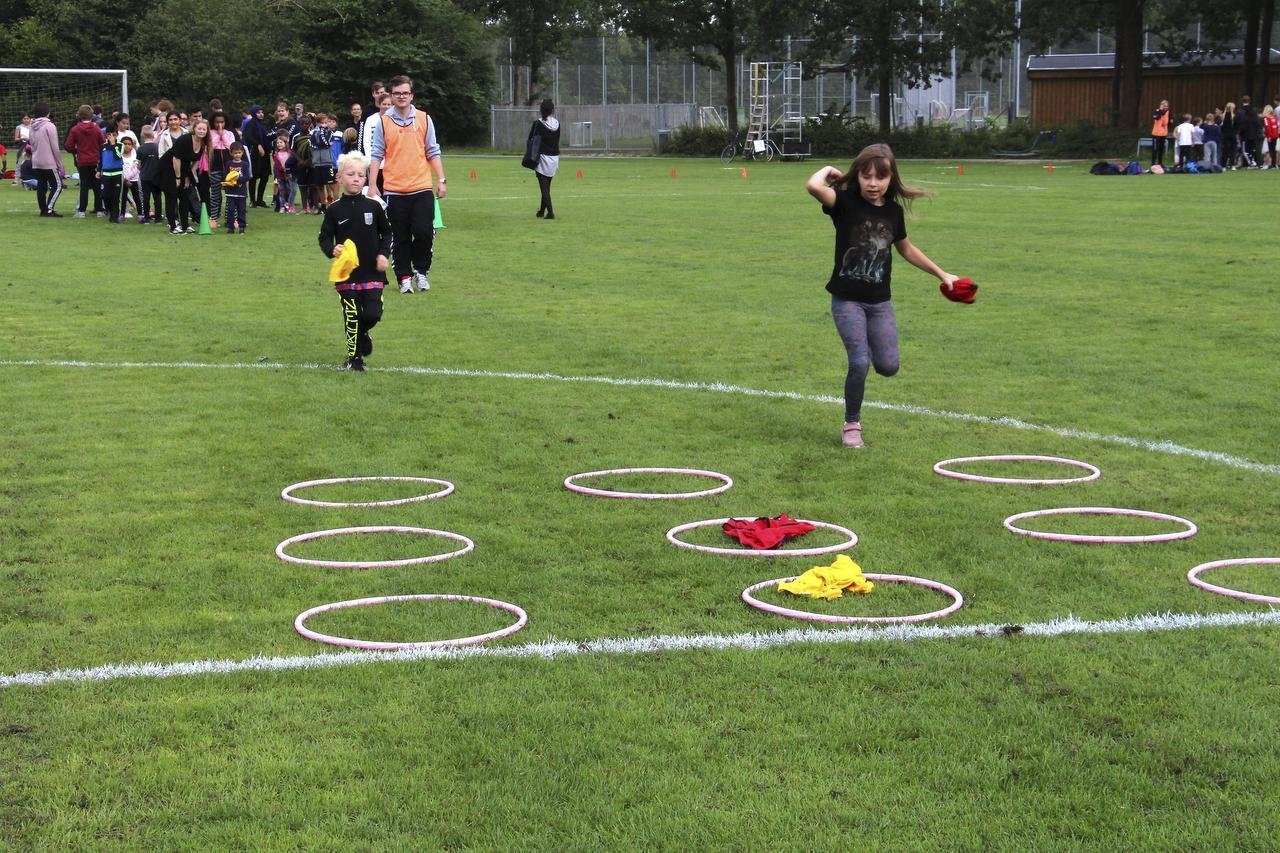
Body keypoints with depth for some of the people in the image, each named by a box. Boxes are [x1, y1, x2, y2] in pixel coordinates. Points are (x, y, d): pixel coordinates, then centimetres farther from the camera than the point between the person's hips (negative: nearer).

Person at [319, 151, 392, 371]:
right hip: (347, 274, -1)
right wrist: (332, 250, -17)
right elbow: (324, 237, 3)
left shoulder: (373, 207, 1)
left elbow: (387, 232, 11)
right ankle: (354, 357, 17)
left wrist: (383, 254, -2)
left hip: (373, 272, 1)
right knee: (352, 317, 3)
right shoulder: (334, 210, -2)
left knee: (373, 313, -5)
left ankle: (362, 333, 28)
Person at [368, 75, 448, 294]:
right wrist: (372, 185, -2)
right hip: (394, 190, 0)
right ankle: (404, 277, 15)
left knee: (424, 232, -7)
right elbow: (376, 155, 4)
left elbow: (432, 152, 9)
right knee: (400, 238, 4)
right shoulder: (383, 122, 3)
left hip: (422, 188, 0)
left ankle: (420, 270, 15)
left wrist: (441, 180, 3)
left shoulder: (424, 119, 5)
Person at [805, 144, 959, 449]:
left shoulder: (893, 210, 3)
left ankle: (870, 347, 32)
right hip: (848, 300, -4)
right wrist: (828, 170, -12)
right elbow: (814, 186, -33)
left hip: (880, 301, 4)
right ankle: (852, 424, 7)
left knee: (888, 366, -3)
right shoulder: (846, 202, -11)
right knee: (859, 362, -14)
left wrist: (941, 274, 25)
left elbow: (906, 249, 19)